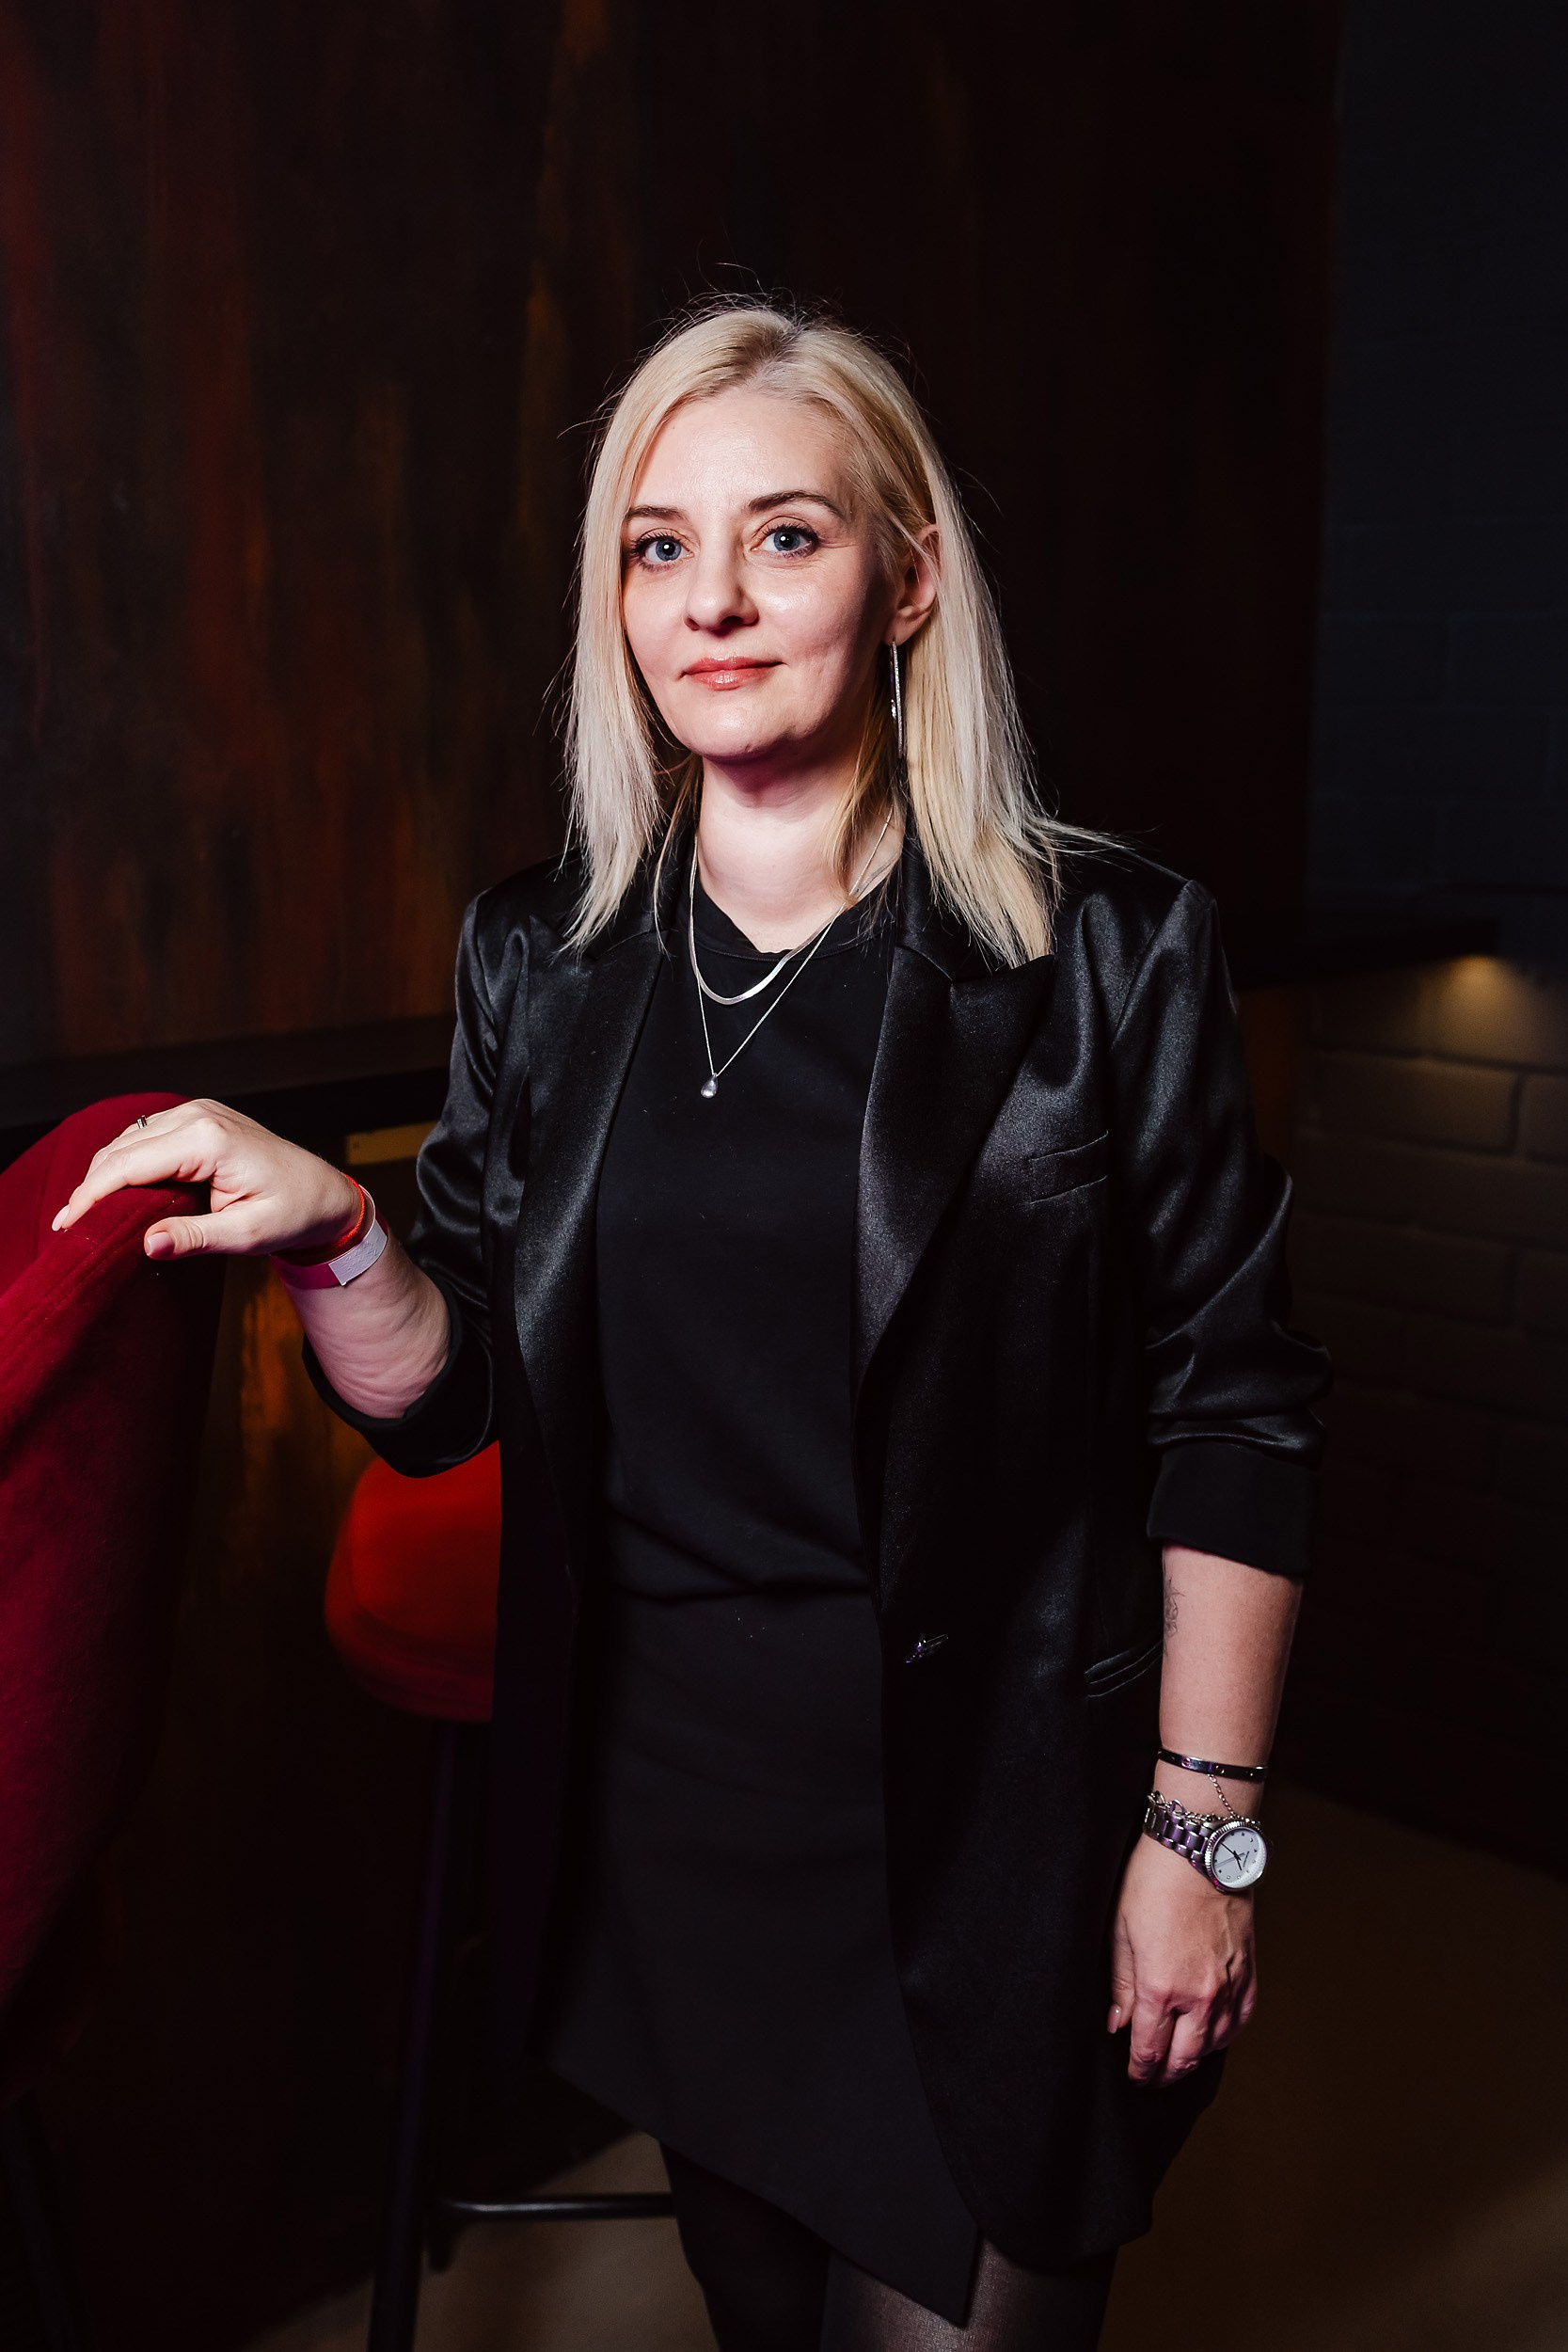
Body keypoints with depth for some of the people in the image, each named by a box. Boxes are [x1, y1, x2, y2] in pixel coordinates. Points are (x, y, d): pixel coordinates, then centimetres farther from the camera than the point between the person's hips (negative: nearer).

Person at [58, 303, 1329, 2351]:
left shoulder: (1107, 952, -12)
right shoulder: (541, 962, -1)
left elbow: (1233, 1418, -7)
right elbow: (448, 1399, 2)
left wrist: (1204, 1829, -7)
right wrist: (325, 1234, -17)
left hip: (989, 1823, -3)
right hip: (658, 1798, 4)